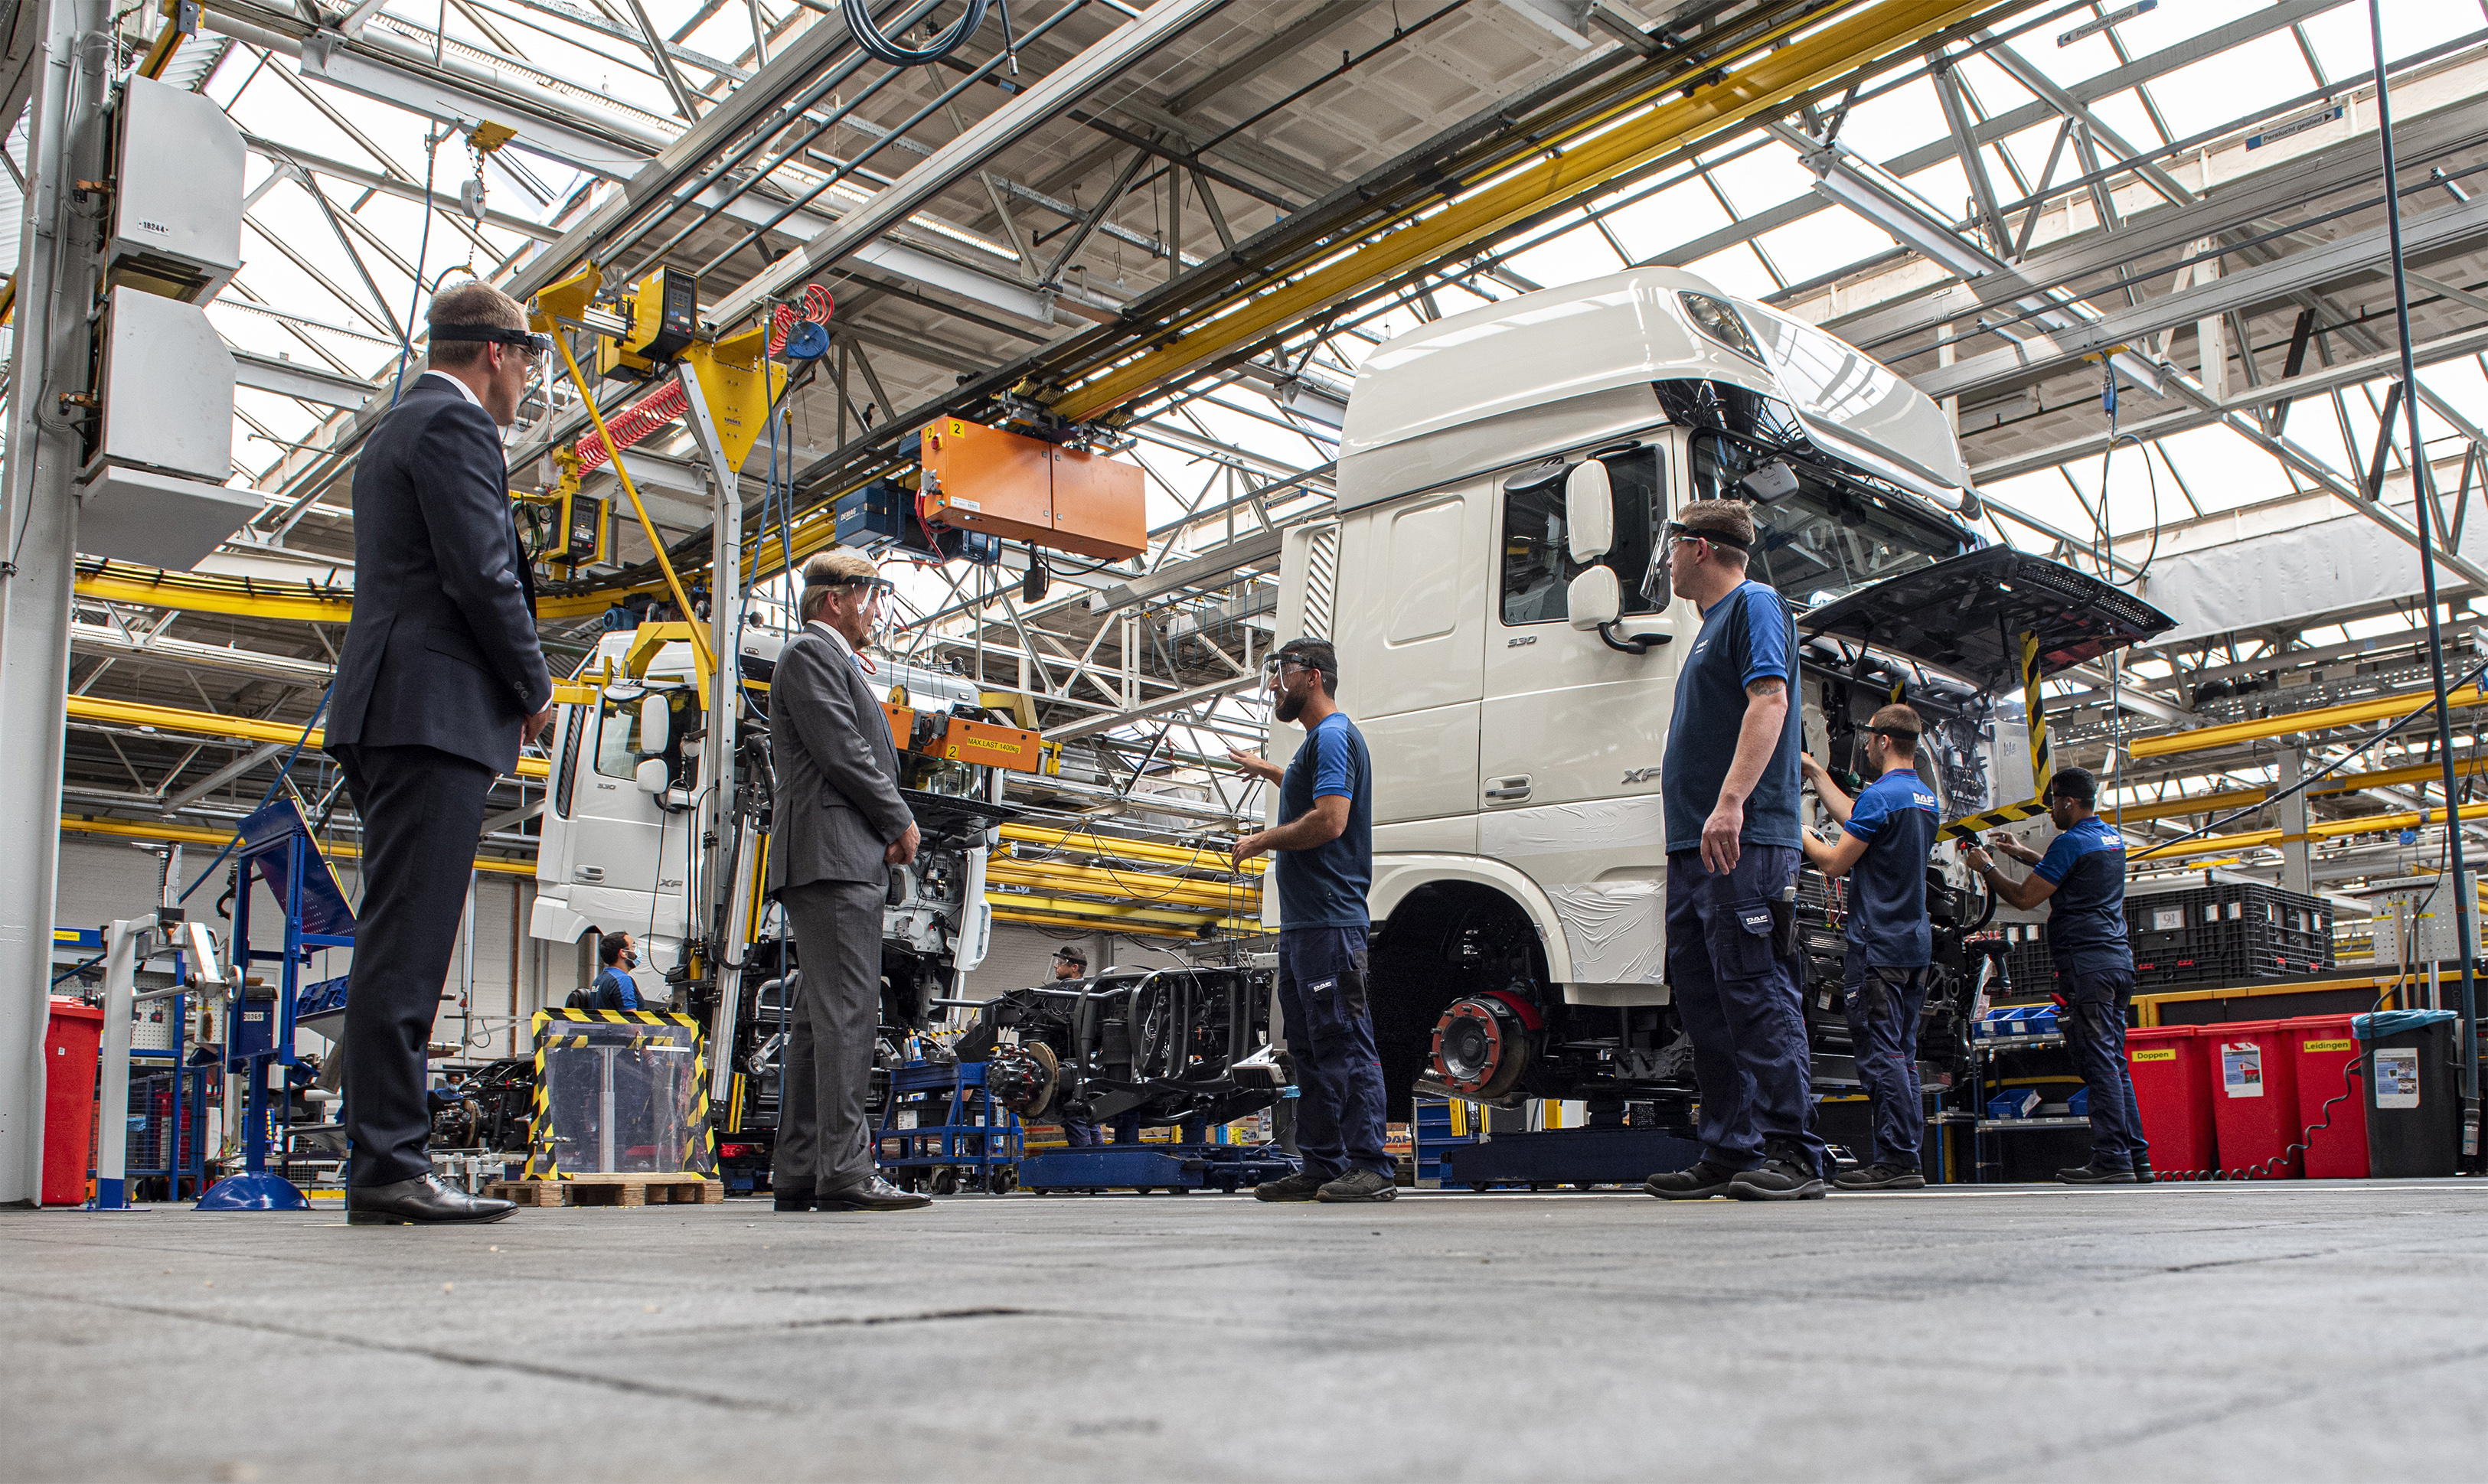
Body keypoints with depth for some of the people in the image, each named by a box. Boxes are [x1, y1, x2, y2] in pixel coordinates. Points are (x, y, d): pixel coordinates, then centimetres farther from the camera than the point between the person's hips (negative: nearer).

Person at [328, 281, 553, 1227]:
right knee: (406, 947, -12)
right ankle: (389, 1166, -12)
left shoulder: (395, 429, 26)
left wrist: (512, 685, 17)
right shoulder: (455, 423, -5)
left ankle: (382, 1165, 9)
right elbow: (483, 575, -15)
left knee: (400, 945, 7)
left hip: (386, 719, 10)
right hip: (435, 716, -10)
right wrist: (535, 688, -2)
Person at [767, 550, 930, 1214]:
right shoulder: (812, 653, -3)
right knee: (847, 1012, -15)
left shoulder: (829, 661, 29)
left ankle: (799, 1174, 9)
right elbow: (843, 753, -14)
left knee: (819, 1020, 8)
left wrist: (885, 832, 9)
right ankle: (845, 1171, -18)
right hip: (833, 858, -11)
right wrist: (902, 822, -4)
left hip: (847, 861, 11)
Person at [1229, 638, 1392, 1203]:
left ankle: (1372, 1167, -9)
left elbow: (1330, 819, -21)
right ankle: (1322, 1167, 15)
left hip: (1329, 923, -11)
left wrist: (1263, 841, -10)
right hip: (1301, 923, 11)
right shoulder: (1318, 740, 22)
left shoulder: (1333, 734, -9)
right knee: (1312, 1049, 11)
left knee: (1347, 1046, -10)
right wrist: (1270, 771, 50)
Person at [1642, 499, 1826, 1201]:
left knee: (1755, 993, -12)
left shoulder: (1754, 604, -2)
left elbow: (1769, 702, -16)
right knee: (1704, 1003, 8)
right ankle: (1729, 1153, 12)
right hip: (1693, 848, 10)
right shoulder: (1712, 625, 27)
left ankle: (1792, 1154, -10)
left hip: (1743, 844, -10)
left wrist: (1731, 802, -27)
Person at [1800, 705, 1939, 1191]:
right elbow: (1855, 820, 27)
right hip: (1915, 944, 9)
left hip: (1877, 945, -9)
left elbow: (1833, 863, -12)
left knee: (1879, 1052, -8)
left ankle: (1895, 1159, -10)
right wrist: (1816, 773, 32)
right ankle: (1906, 1159, 13)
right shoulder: (1925, 797, 15)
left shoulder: (1880, 795, -14)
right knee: (1901, 1053, 11)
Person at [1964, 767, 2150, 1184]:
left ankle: (2112, 1161, -9)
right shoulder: (2112, 836, 16)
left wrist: (1987, 869, 4)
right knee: (2114, 1063, 12)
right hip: (2118, 960, 9)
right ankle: (2137, 1158, 12)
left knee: (2098, 1064, -8)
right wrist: (2023, 853, 31)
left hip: (2086, 965, -9)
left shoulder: (2071, 841, -12)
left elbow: (2024, 898, -10)